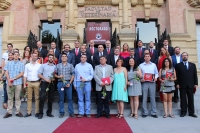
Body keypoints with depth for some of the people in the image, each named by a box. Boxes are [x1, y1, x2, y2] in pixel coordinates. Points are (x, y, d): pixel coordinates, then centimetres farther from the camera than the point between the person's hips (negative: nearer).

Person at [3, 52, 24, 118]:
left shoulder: (21, 64, 4)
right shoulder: (9, 63, 10)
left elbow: (21, 74, -4)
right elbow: (6, 73, 4)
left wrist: (13, 78, -12)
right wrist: (9, 81, -8)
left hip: (18, 83, -2)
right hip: (9, 83, 2)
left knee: (17, 98, 4)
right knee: (10, 98, 7)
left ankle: (18, 112, 11)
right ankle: (9, 112, 14)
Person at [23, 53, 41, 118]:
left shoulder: (39, 65, 5)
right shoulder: (27, 65, 10)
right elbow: (25, 75, 8)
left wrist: (41, 83, -6)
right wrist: (24, 84, 2)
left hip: (37, 83, -1)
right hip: (29, 83, 2)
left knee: (37, 98, 2)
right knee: (29, 98, 5)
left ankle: (37, 112, 9)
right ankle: (29, 112, 12)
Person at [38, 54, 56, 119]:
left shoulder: (55, 67, 11)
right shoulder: (43, 65, 5)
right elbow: (39, 74, 0)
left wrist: (54, 78, -10)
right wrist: (45, 79, -11)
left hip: (51, 83, 3)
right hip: (44, 83, -2)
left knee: (51, 98, 8)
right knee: (42, 97, -9)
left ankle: (49, 112, 20)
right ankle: (40, 113, 1)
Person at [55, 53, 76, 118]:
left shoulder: (70, 65, 7)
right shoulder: (58, 65, 10)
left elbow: (73, 75, 2)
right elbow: (55, 74, 10)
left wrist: (70, 83, -8)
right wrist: (58, 76, -11)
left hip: (68, 83, -1)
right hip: (60, 83, 1)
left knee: (70, 98, 1)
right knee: (61, 98, 6)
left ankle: (71, 112, 10)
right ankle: (61, 112, 15)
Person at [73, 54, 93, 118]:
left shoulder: (89, 65, 5)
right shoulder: (77, 66, 11)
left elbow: (92, 75, 1)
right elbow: (75, 75, 12)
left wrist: (86, 79, -12)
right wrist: (75, 84, 9)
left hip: (87, 83, -1)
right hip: (79, 83, 2)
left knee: (87, 99, 2)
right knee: (80, 99, 4)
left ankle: (87, 113, 10)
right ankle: (81, 113, 10)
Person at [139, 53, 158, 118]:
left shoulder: (154, 65, 13)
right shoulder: (141, 65, 8)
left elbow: (156, 73, 12)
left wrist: (156, 77, -7)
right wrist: (140, 79, -10)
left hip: (152, 83, 1)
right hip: (144, 83, -1)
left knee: (153, 97, 2)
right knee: (144, 98, 1)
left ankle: (153, 113, 10)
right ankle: (144, 112, 10)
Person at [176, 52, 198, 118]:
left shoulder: (193, 65, 13)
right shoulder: (178, 65, 5)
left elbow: (195, 75, 9)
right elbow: (177, 75, 0)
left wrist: (196, 83, 2)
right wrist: (177, 83, -7)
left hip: (191, 85, 2)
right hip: (182, 85, -2)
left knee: (191, 99, 6)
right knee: (183, 99, 3)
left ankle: (191, 112, 15)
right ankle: (183, 112, 11)